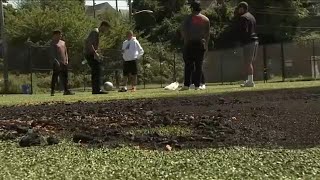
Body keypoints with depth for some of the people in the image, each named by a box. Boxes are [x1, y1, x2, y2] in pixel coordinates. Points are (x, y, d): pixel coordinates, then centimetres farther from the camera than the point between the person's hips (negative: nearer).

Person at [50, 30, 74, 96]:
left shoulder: (63, 42, 18)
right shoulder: (53, 43, -2)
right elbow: (52, 54, -8)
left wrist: (67, 60, 10)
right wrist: (56, 62, -18)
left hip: (64, 63, 7)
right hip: (57, 63, -7)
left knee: (65, 77, 8)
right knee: (55, 77, -4)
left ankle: (66, 91, 13)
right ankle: (52, 91, -1)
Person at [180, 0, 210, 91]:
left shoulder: (189, 18, -3)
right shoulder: (206, 19, 9)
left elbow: (183, 30, -5)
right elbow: (207, 33, 11)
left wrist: (186, 39, 9)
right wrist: (206, 45, 17)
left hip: (190, 43, -3)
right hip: (201, 44, 3)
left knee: (188, 65, -1)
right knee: (199, 65, 5)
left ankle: (186, 85, -7)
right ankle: (197, 85, 1)